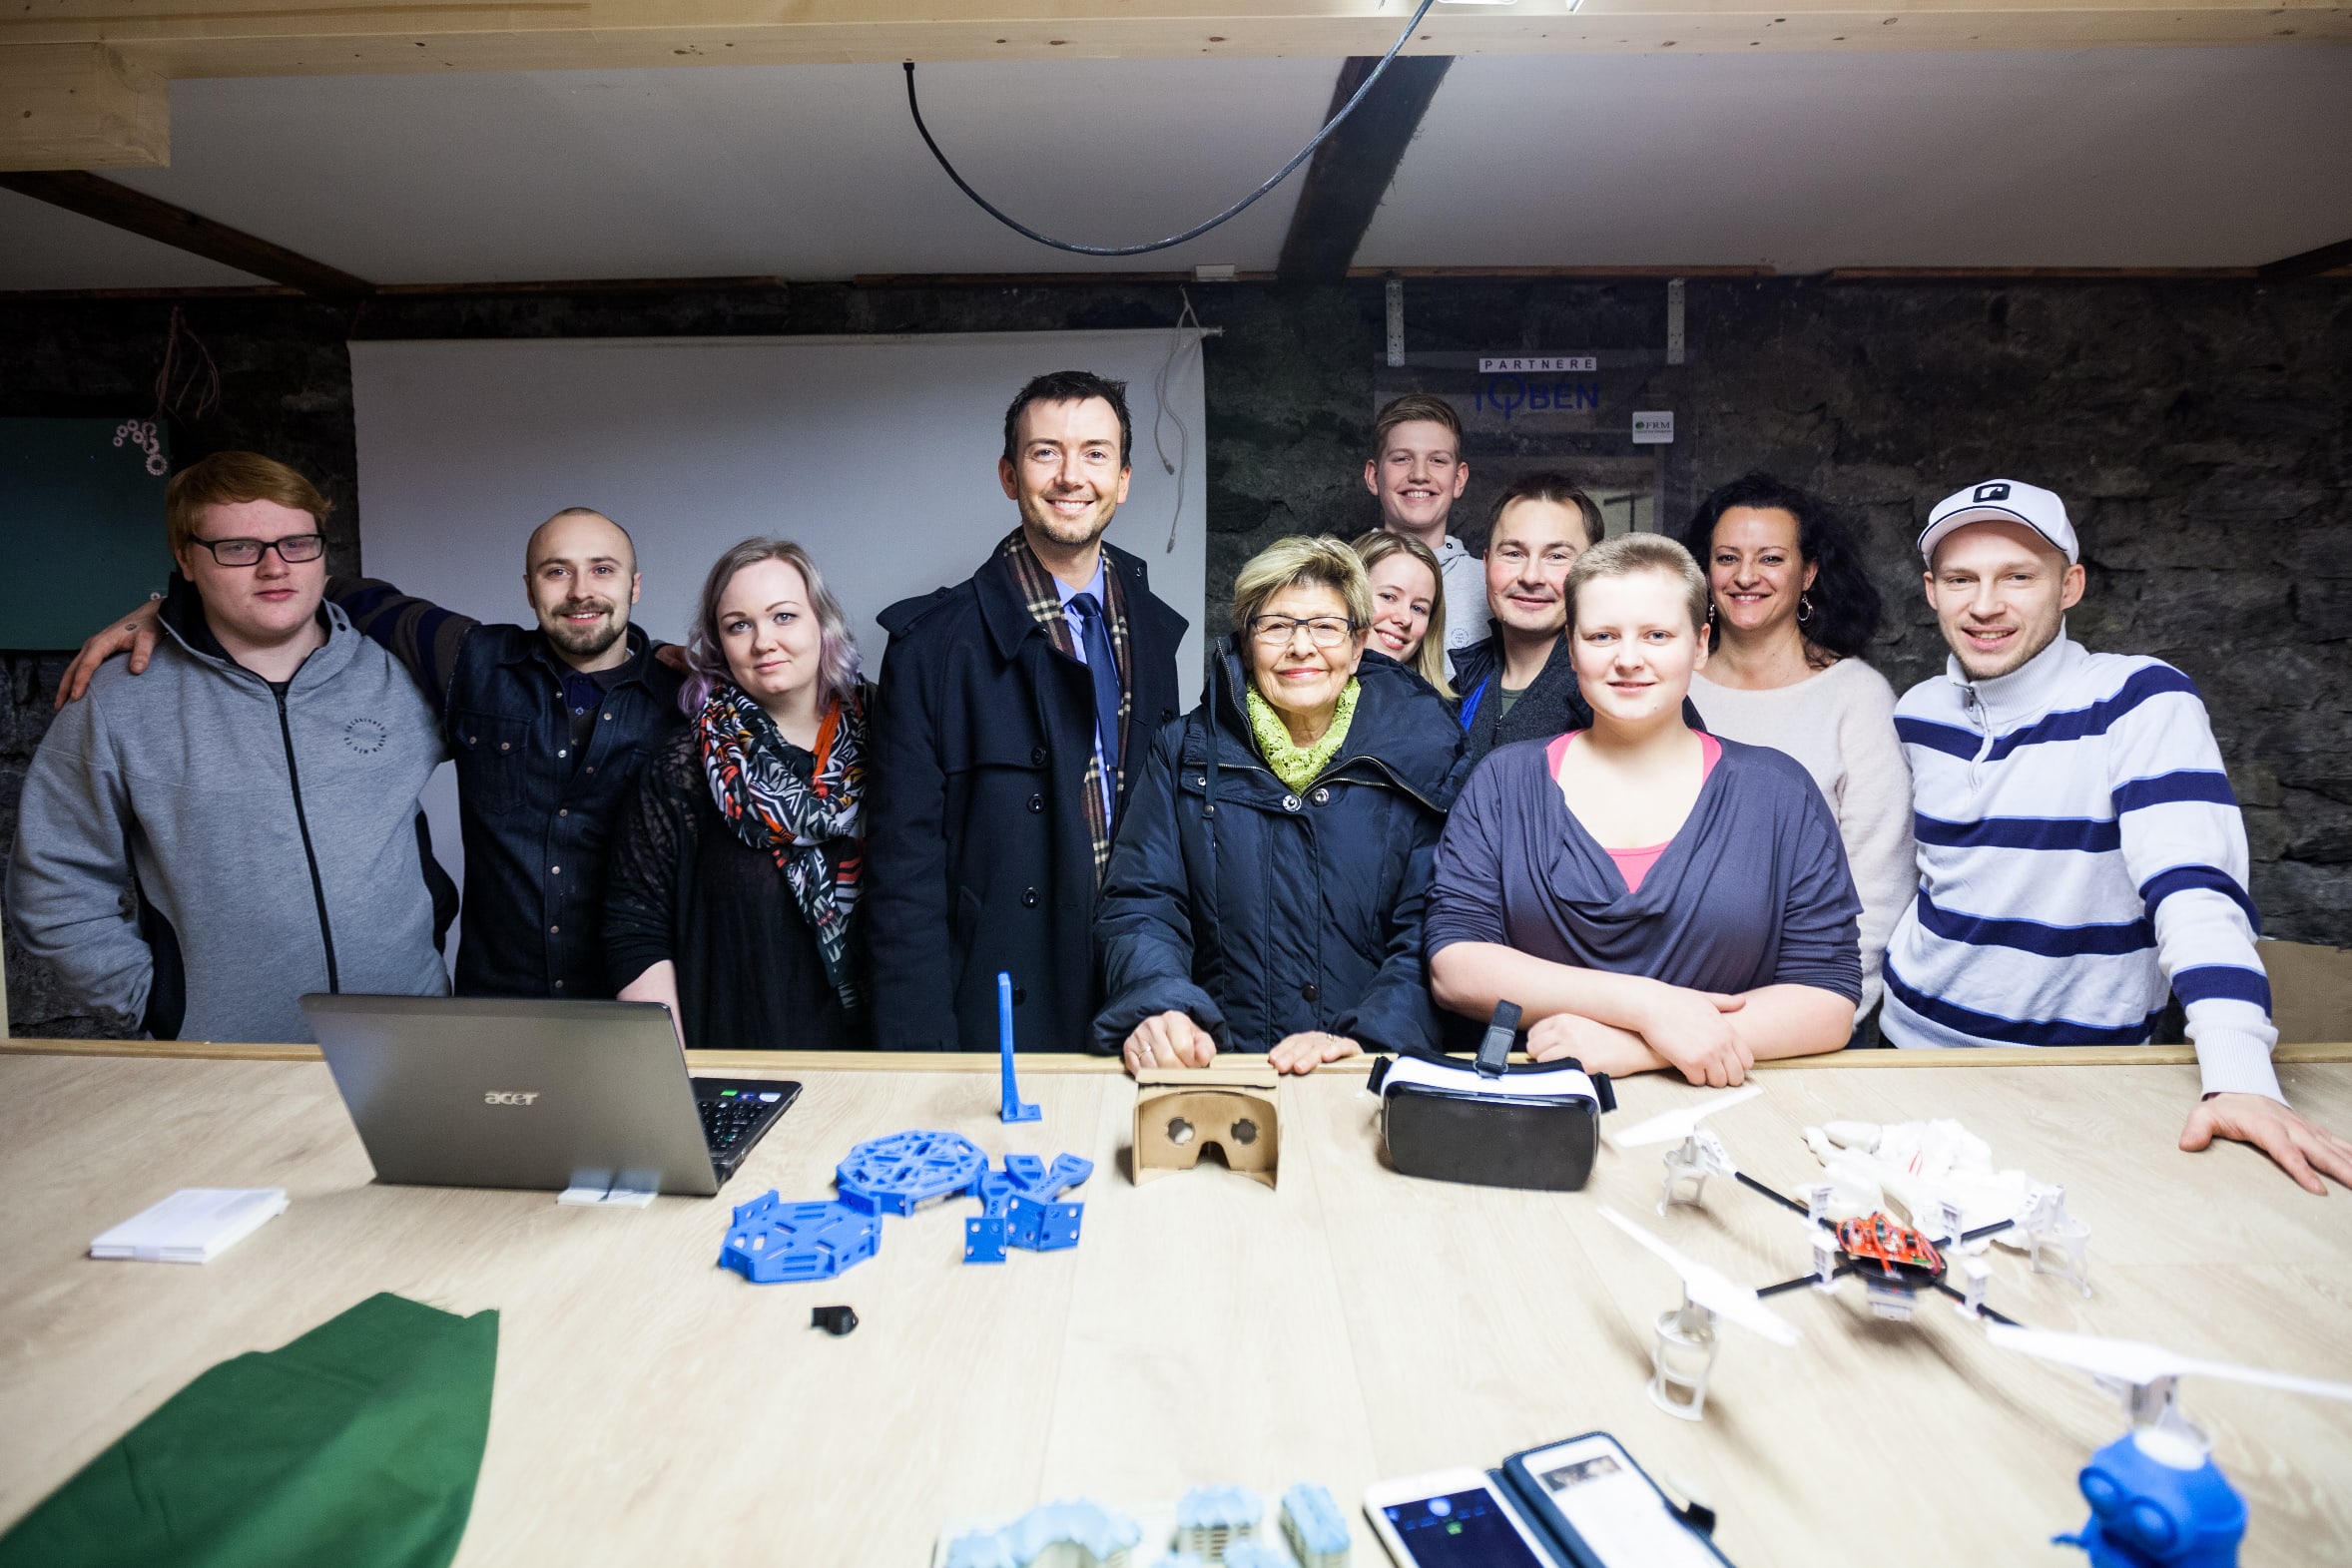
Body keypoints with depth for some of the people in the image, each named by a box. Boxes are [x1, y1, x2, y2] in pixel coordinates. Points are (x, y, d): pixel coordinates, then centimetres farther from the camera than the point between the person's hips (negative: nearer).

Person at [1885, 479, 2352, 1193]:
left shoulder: (2140, 701, -12)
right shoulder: (1918, 713, 3)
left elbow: (2195, 884, -22)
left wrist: (2239, 1078, -32)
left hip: (2078, 1069, -4)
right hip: (1913, 1036, 4)